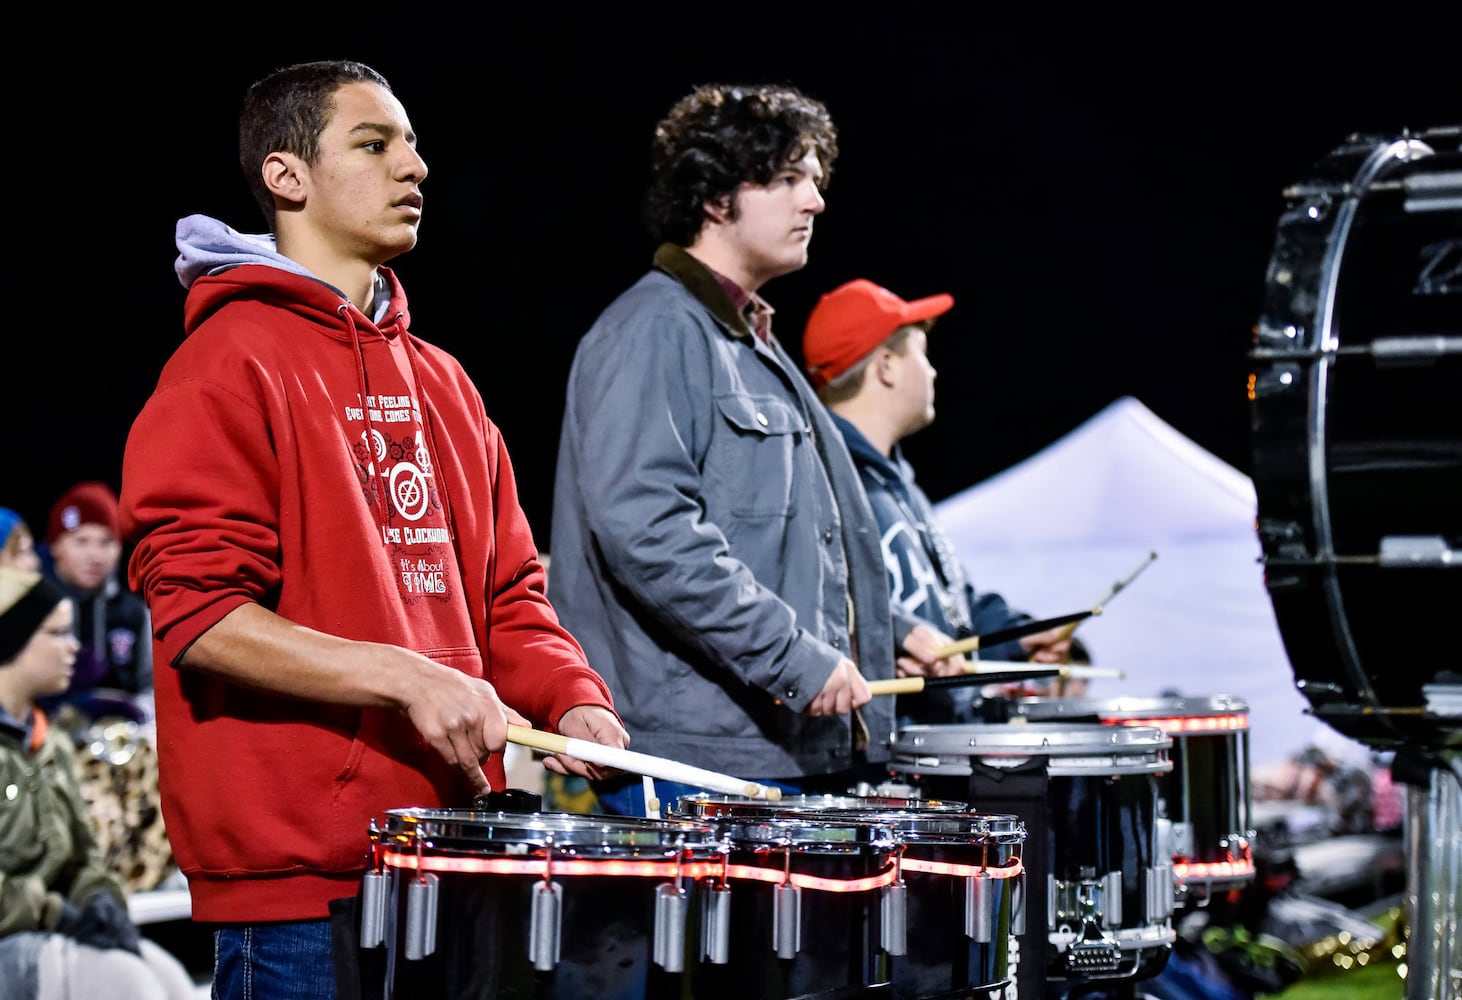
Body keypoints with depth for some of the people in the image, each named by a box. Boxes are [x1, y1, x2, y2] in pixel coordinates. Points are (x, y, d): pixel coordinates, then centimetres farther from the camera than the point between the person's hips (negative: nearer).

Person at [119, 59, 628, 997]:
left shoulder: (440, 381, 17)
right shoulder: (231, 364, -8)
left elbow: (506, 587, 20)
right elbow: (197, 610, -16)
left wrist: (570, 698, 1)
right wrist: (403, 678, -23)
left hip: (451, 853, 8)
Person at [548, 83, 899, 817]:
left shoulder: (753, 345, 22)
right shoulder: (655, 332, -10)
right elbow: (642, 525, -23)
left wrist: (846, 665, 20)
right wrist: (795, 656, -23)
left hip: (791, 749, 10)